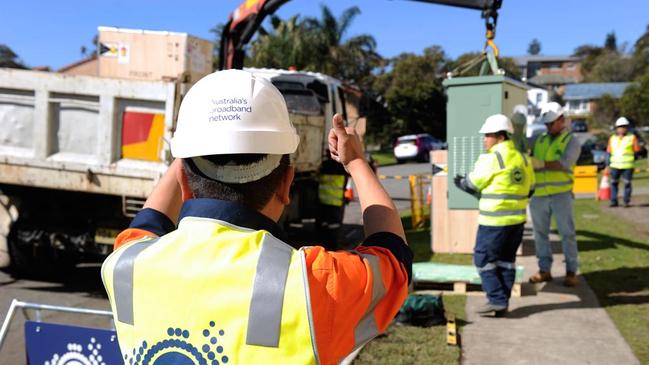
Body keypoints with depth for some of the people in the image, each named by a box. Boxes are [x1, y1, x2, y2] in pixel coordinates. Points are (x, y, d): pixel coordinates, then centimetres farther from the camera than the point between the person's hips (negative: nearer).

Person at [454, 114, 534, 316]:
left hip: (494, 220, -8)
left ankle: (497, 300, 1)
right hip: (517, 219, 8)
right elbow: (529, 190, 15)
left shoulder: (491, 159, -14)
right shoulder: (523, 159, 9)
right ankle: (503, 304, 18)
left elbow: (472, 185, -5)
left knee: (483, 259, 4)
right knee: (506, 260, 14)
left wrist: (460, 182, 15)